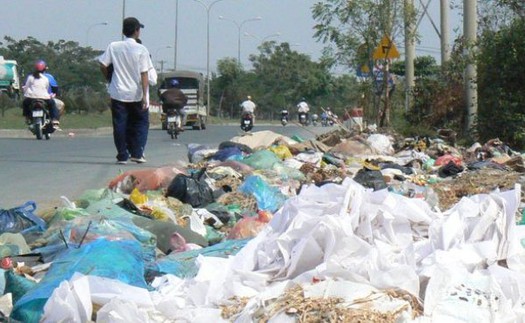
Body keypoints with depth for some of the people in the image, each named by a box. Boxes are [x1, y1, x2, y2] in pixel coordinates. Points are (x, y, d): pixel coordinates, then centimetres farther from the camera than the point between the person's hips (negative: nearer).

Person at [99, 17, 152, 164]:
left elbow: (103, 66, -2)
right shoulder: (141, 49, -8)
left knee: (120, 125, 6)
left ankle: (122, 156, 5)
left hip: (118, 93, 2)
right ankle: (137, 153, 4)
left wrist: (109, 79, 16)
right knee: (141, 123, 12)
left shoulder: (113, 47, -1)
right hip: (136, 94, -2)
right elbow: (144, 74, -11)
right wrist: (145, 95, -11)